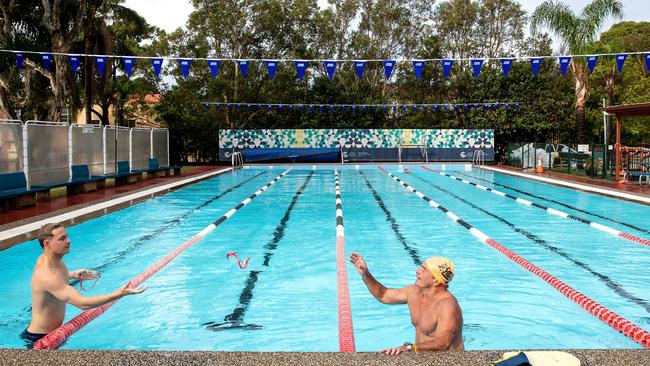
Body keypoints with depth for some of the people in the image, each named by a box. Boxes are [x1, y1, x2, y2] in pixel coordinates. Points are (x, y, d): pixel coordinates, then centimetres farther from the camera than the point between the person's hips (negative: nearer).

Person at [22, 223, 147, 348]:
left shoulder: (45, 259, -3)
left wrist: (72, 275, 7)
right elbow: (82, 303, -40)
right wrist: (118, 294, -45)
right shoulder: (47, 276, -33)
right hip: (39, 339, -9)